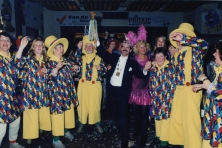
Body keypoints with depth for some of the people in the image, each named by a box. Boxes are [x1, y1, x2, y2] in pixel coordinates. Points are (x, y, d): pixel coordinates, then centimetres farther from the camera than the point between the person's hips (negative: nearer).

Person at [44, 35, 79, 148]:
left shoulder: (66, 61, 7)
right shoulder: (50, 63, -11)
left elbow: (72, 73, 20)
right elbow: (50, 79, -22)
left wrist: (74, 69, 0)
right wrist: (56, 69, -35)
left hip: (68, 92, 7)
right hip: (57, 93, -6)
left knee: (69, 112, 16)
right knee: (58, 115, -1)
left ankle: (66, 131, 36)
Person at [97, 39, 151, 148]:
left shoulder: (132, 63, 3)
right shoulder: (114, 58, 10)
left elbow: (139, 75, -1)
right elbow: (102, 53, 7)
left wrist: (145, 69, -21)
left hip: (123, 91, -4)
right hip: (111, 90, 4)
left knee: (123, 115, -4)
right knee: (114, 113, 15)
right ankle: (122, 131, 39)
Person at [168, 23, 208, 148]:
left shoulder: (195, 50, -5)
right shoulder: (179, 53, 16)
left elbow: (204, 44, -27)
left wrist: (183, 39, -24)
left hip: (191, 89, -8)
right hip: (179, 89, 8)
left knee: (190, 121, -4)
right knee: (176, 119, 16)